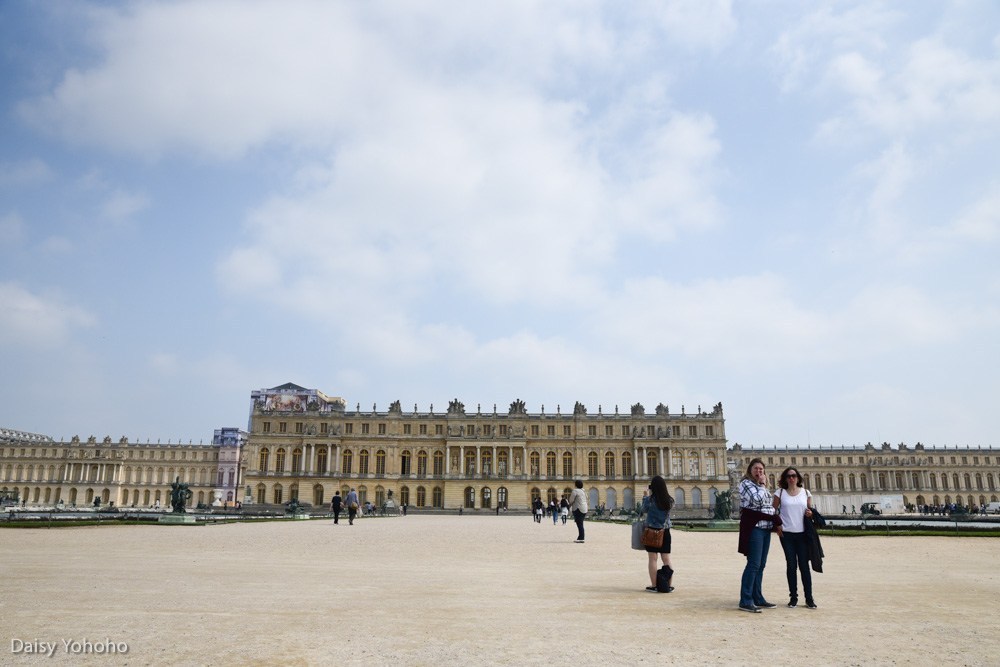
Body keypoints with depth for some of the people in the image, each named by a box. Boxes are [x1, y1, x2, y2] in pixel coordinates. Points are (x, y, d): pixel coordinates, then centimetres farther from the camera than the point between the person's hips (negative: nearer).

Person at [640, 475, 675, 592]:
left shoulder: (650, 499, -13)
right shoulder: (669, 501, -3)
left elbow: (643, 510, 3)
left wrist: (645, 497, 14)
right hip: (665, 531, 4)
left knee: (653, 559, 2)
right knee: (666, 559, 10)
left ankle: (653, 585, 4)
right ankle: (670, 585, 10)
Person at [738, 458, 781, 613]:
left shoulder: (761, 485, 19)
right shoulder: (746, 483, -6)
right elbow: (757, 499, -22)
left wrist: (776, 520, 9)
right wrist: (763, 484, -7)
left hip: (766, 528, 8)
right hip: (754, 527, -8)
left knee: (761, 565, 10)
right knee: (753, 564, -11)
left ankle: (758, 599, 16)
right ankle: (745, 601, -9)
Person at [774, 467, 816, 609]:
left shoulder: (806, 493, 7)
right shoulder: (780, 493, 3)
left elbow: (811, 510, 14)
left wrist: (810, 514, -8)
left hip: (802, 533, 1)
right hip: (787, 534, -1)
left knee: (804, 565, 1)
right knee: (791, 565, 4)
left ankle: (809, 598, 8)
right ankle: (793, 597, 12)